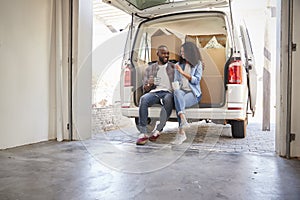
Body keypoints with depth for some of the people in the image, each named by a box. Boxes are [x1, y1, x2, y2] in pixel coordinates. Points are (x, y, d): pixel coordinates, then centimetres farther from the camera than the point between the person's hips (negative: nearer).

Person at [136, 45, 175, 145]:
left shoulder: (173, 67, 20)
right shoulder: (150, 68, 21)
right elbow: (145, 89, 16)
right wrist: (149, 84, -6)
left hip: (168, 93, -1)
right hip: (154, 92, 1)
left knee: (168, 100, -38)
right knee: (143, 99, -33)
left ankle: (158, 130, -31)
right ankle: (143, 133, -34)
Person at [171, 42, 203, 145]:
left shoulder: (198, 64, 8)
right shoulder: (179, 64, 21)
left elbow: (197, 80, -3)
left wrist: (183, 72, -7)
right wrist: (176, 87, -4)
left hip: (193, 93, -3)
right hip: (182, 90, 3)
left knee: (178, 103, -35)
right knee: (177, 92, -37)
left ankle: (181, 133, -35)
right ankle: (183, 120, -48)